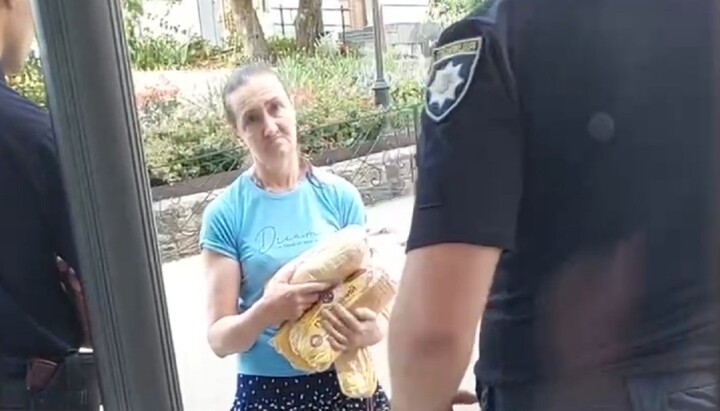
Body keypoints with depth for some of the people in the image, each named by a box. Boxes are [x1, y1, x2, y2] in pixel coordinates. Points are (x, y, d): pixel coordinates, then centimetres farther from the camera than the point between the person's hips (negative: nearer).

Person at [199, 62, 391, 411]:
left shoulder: (339, 195, -6)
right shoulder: (225, 214, -9)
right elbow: (219, 338, -7)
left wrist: (372, 329, -20)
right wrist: (264, 313, -27)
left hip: (346, 381, 2)